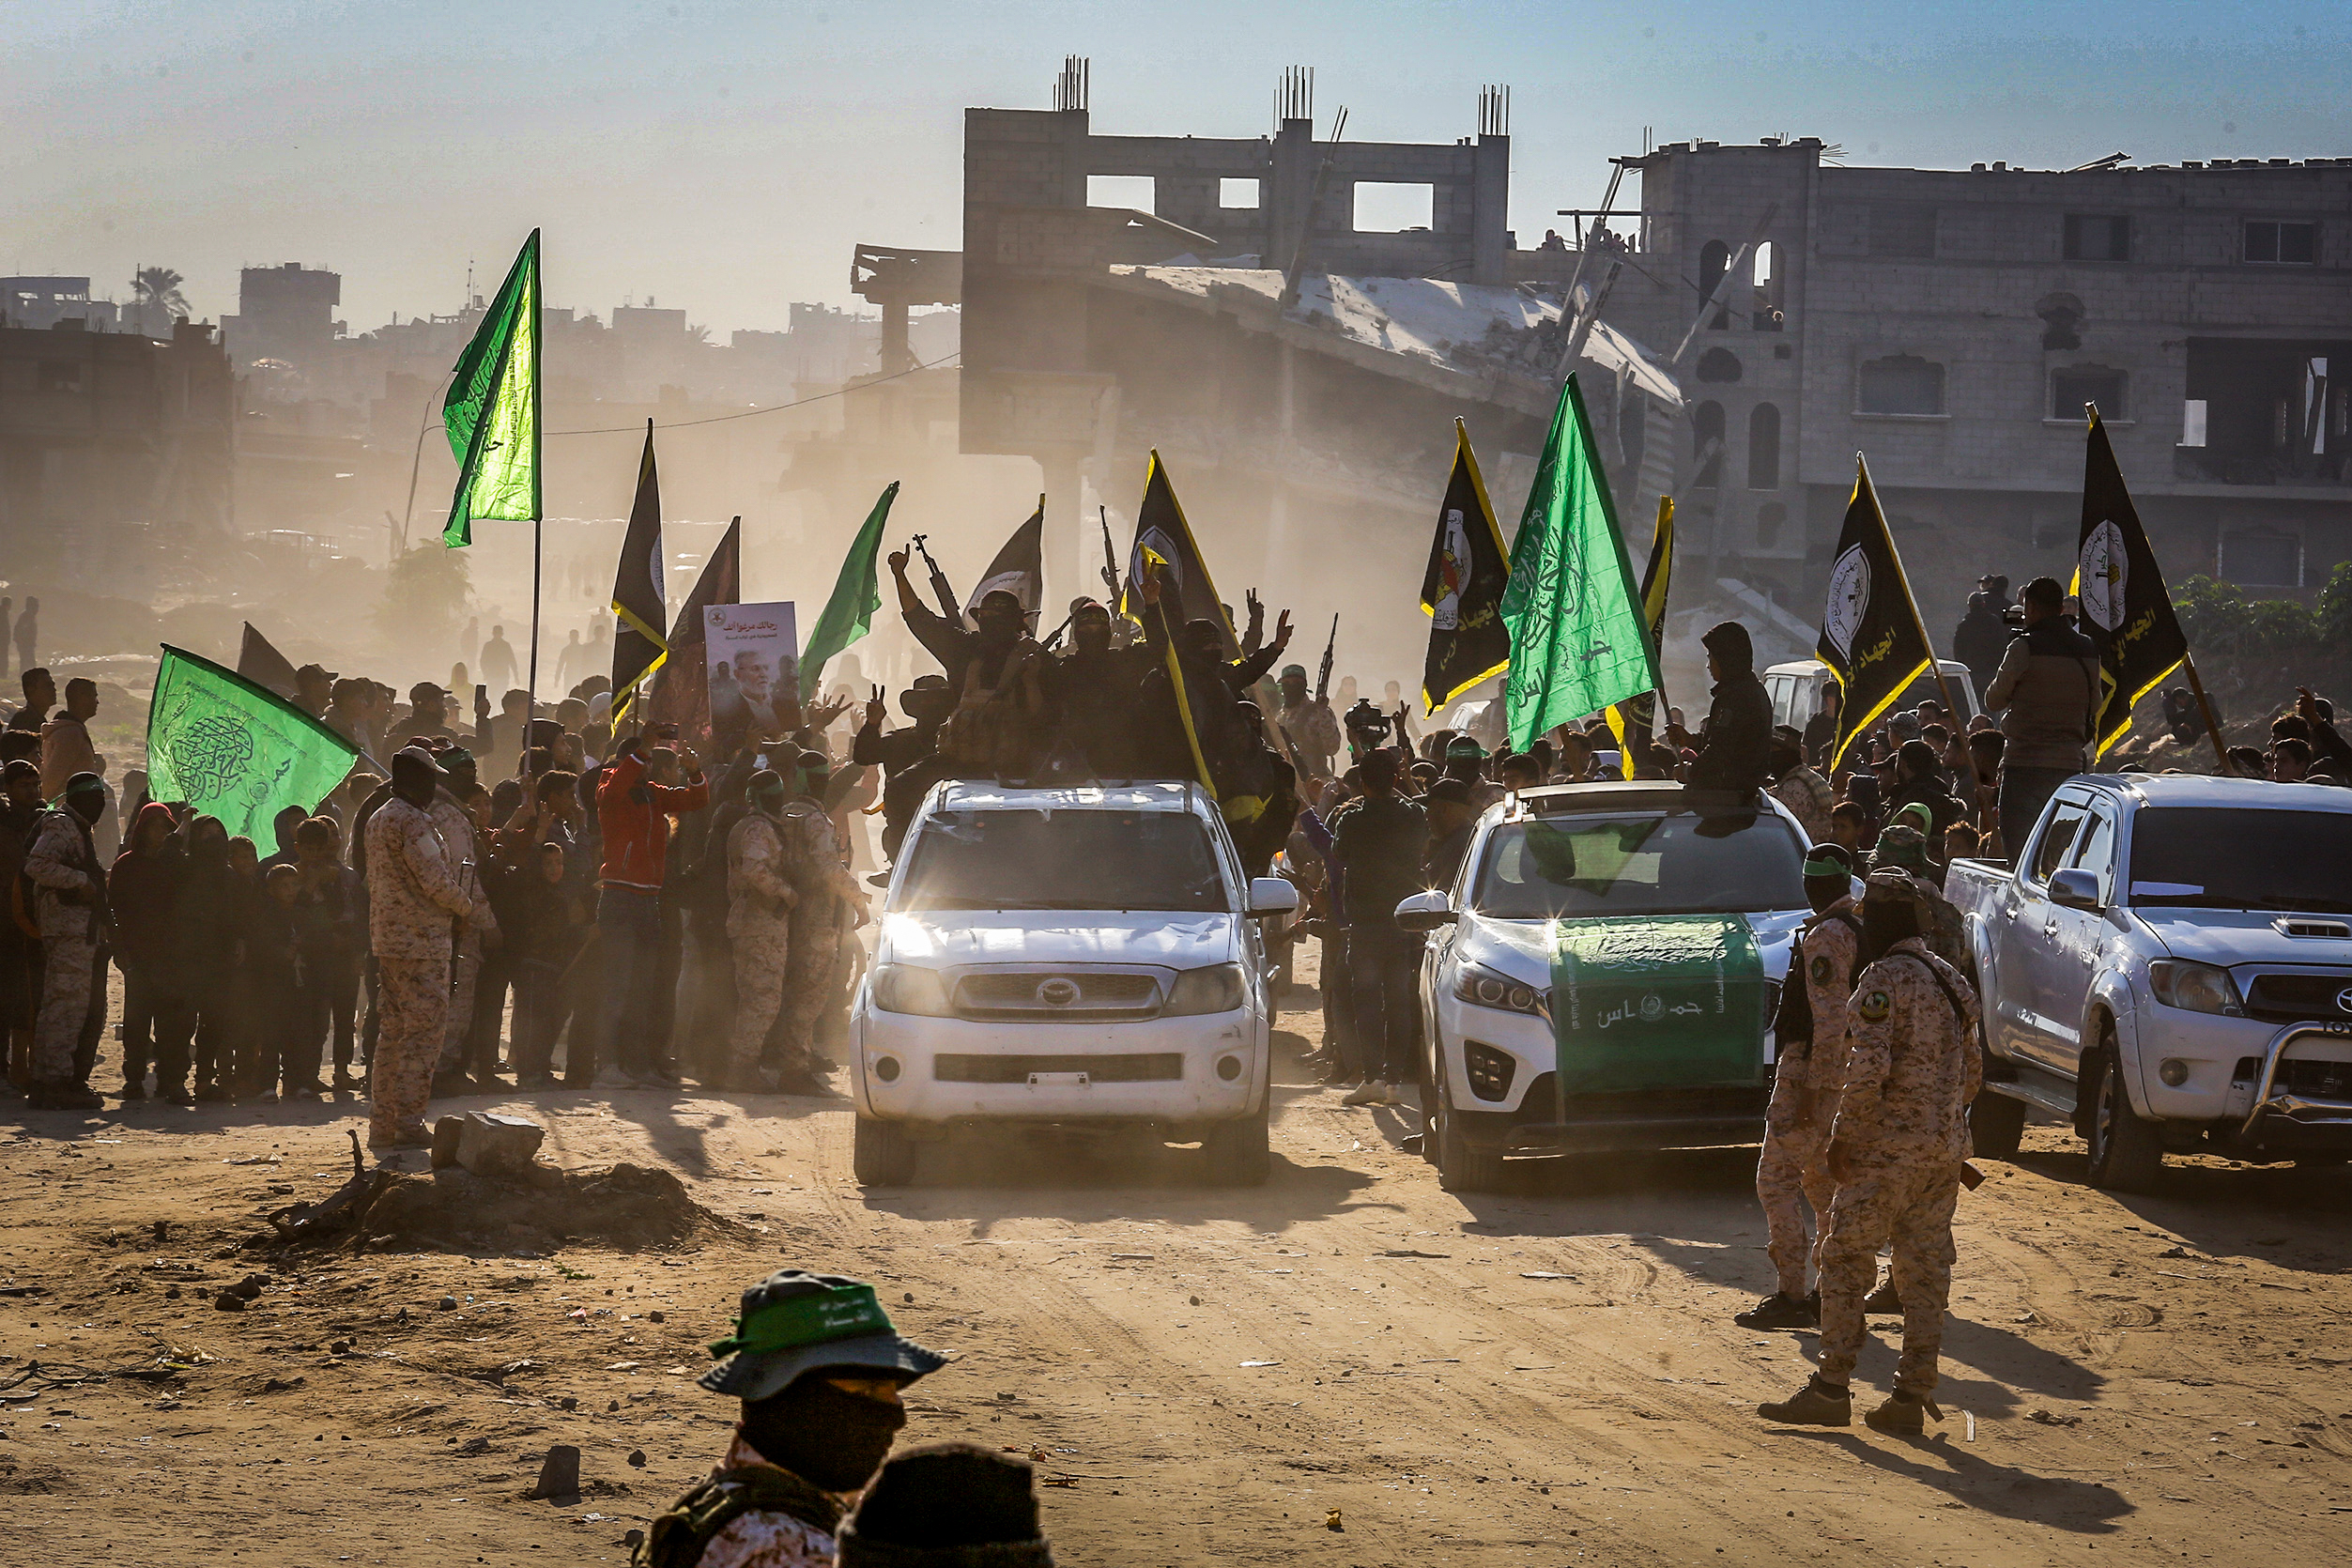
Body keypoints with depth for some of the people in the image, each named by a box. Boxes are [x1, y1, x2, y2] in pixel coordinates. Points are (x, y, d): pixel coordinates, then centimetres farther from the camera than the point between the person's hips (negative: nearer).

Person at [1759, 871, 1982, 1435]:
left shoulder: (1884, 979, -13)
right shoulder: (1949, 980, 14)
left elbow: (1868, 1069, -21)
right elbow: (1972, 1073, 19)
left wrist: (1843, 1138, -13)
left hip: (1887, 1150, -8)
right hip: (1945, 1150, 8)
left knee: (1845, 1262, -1)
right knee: (1925, 1270, 7)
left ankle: (1831, 1388, -2)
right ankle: (1913, 1395, 7)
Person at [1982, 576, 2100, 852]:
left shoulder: (2025, 648, -9)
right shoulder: (2088, 652, 8)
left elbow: (1993, 701, 0)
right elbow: (2096, 706, 20)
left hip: (2025, 766, -5)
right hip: (2069, 765, 5)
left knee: (2017, 850, -5)